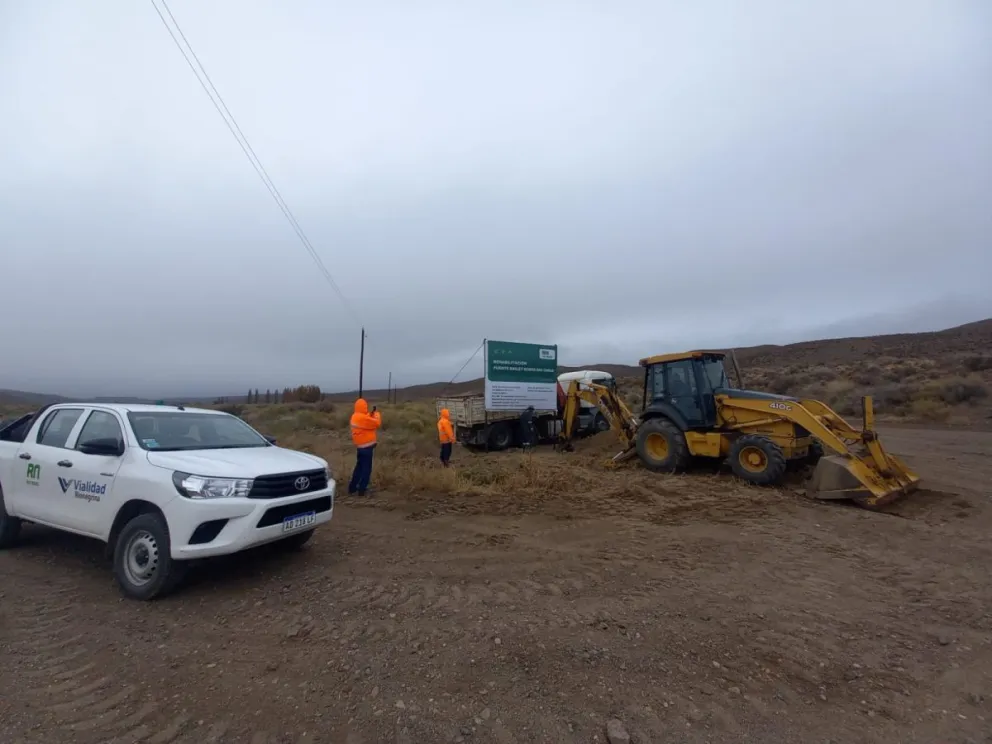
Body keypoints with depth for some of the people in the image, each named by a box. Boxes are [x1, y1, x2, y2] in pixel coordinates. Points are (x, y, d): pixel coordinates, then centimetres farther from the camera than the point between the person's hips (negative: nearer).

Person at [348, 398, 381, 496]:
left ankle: (352, 487, 24)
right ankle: (362, 489, 3)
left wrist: (371, 414, 8)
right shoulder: (363, 418, -22)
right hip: (366, 446, -9)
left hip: (359, 446, 9)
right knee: (366, 468, 0)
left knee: (359, 466, 20)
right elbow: (377, 423, -18)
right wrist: (376, 413, -2)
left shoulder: (355, 417, 7)